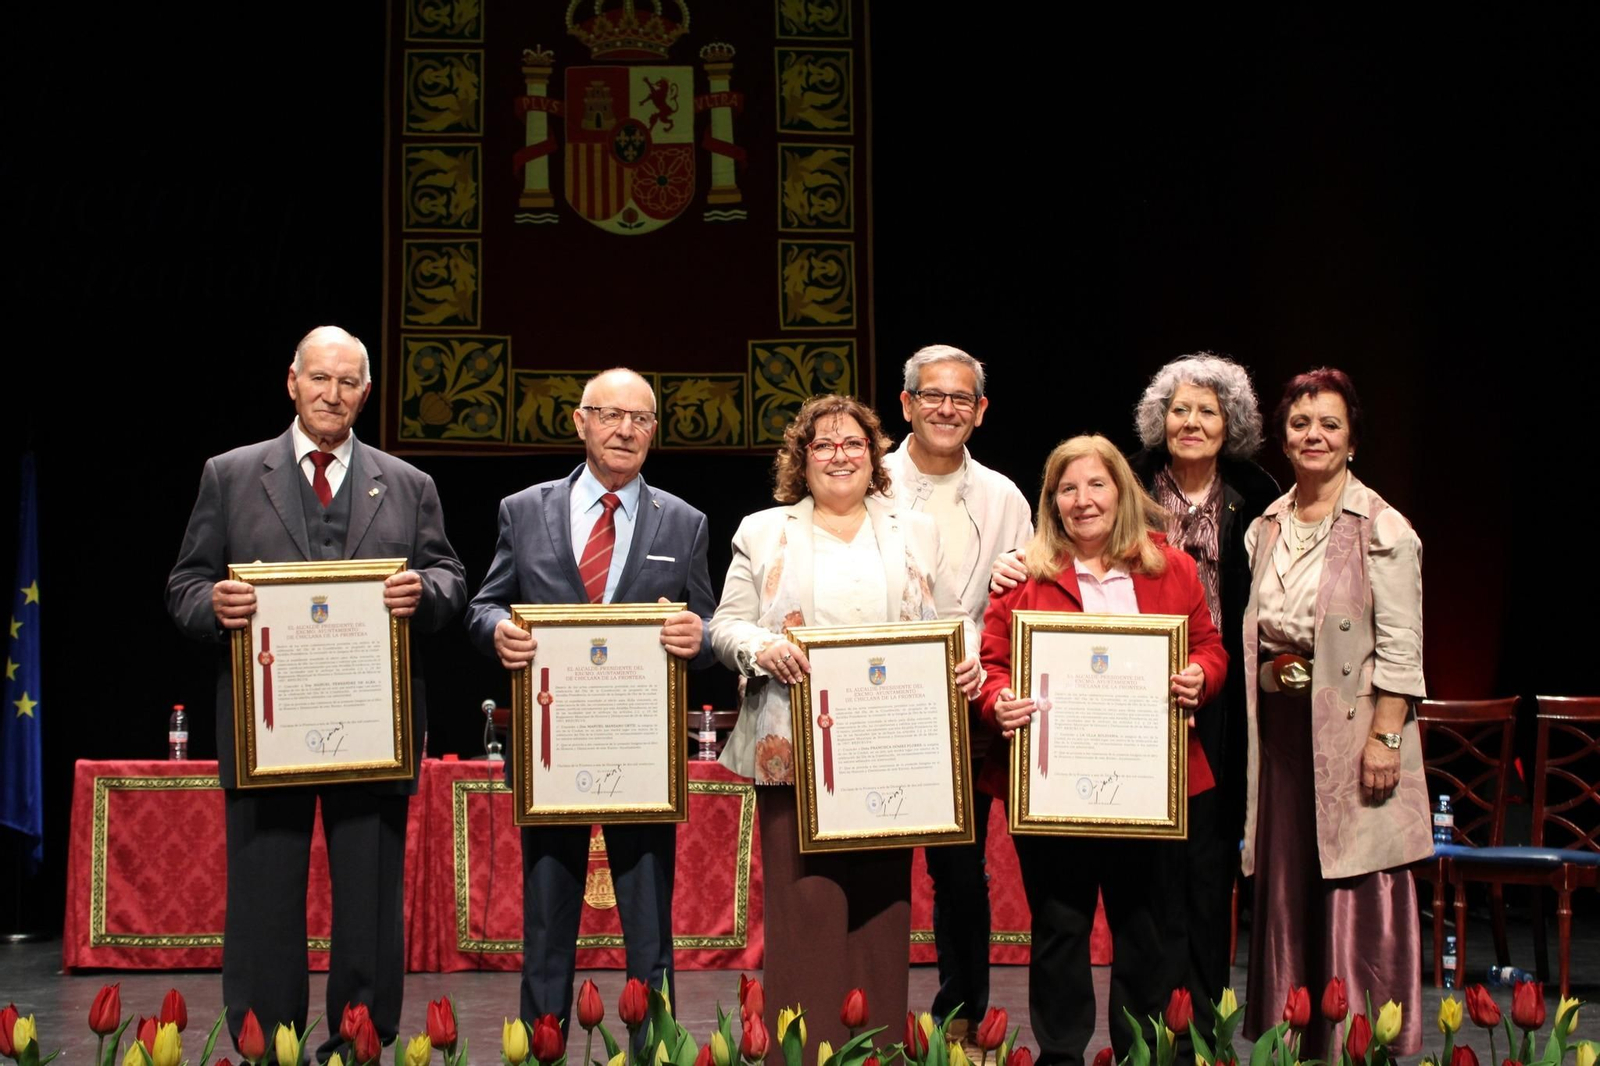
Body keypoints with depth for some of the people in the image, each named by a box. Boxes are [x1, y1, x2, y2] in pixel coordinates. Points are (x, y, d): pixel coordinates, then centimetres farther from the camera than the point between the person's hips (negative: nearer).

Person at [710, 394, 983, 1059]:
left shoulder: (916, 534, 15)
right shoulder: (764, 532, 10)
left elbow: (949, 624, 12)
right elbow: (725, 626, 6)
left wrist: (966, 661, -8)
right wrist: (763, 648, -14)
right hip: (794, 751, -1)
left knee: (881, 904, 3)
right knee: (803, 905, -5)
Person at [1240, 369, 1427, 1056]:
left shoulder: (1382, 529, -6)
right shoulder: (1265, 529, 12)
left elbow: (1400, 646, -10)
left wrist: (1385, 737, -16)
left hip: (1351, 729, -6)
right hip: (1279, 729, 6)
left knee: (1358, 893, -4)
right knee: (1285, 888, 10)